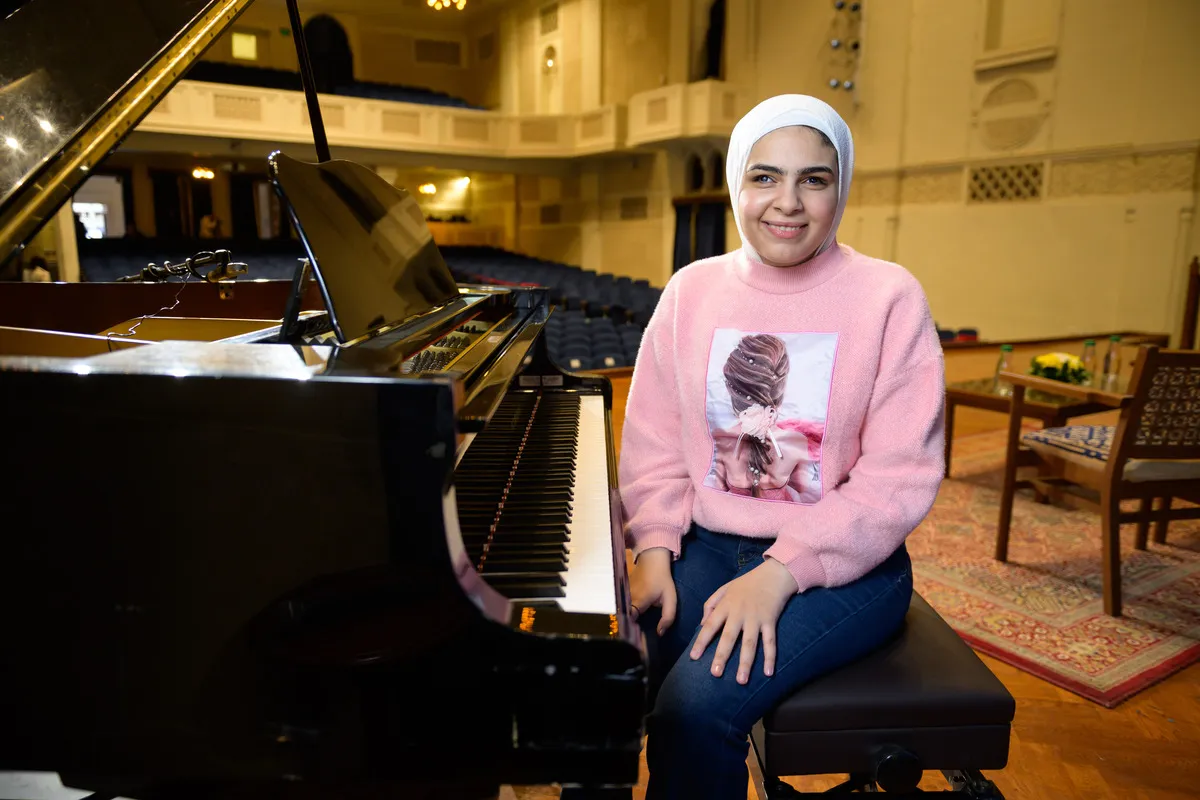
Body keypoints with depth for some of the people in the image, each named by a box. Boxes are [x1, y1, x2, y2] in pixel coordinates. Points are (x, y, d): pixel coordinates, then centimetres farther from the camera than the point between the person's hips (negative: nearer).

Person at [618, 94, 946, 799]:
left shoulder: (890, 298, -7)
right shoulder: (691, 291, 4)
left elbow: (900, 477, -12)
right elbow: (653, 443, 4)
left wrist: (781, 571, -20)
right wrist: (653, 548, -10)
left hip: (843, 563, -3)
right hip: (706, 546, 4)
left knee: (698, 702, -25)